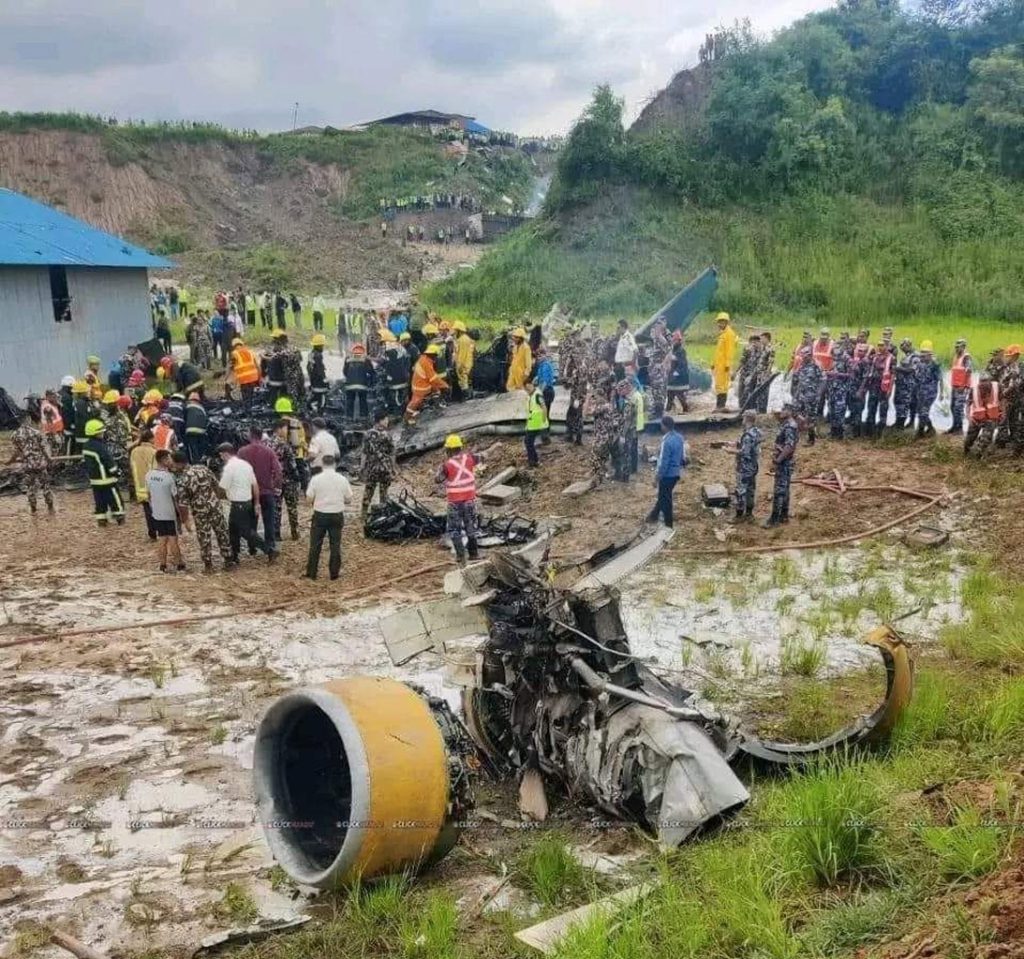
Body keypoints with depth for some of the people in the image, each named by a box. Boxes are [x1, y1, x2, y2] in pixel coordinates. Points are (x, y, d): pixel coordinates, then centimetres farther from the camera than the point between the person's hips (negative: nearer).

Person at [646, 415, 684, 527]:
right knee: (663, 495, 24)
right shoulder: (679, 437, 1)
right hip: (676, 472, 9)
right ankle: (654, 515, 41)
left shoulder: (667, 442, -27)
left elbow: (663, 462, -24)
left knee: (665, 498, 7)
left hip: (668, 474, -9)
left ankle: (668, 525, 17)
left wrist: (657, 478, -15)